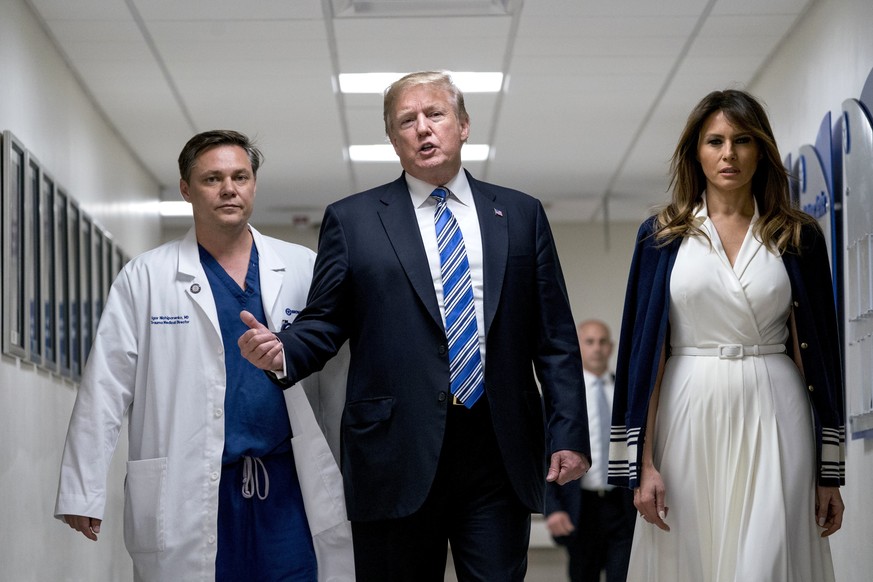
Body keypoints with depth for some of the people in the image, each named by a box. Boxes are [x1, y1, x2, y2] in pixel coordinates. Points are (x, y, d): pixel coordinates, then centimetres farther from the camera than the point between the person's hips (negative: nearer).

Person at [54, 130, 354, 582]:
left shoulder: (302, 269, 9)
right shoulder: (144, 278, 4)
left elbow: (338, 374, 8)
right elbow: (105, 389, 1)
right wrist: (82, 492, -3)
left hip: (290, 487, 1)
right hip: (188, 498, -1)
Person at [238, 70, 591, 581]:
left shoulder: (521, 215, 12)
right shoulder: (351, 220, 8)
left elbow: (555, 338, 8)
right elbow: (325, 322, 7)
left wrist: (569, 434, 0)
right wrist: (283, 352, -16)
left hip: (501, 456, 1)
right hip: (398, 458, -1)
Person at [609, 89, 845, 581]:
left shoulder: (798, 236, 6)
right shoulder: (663, 235, 6)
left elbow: (818, 348, 6)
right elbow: (645, 347, 2)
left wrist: (830, 472, 3)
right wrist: (642, 462, -6)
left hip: (773, 420, 0)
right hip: (690, 417, 0)